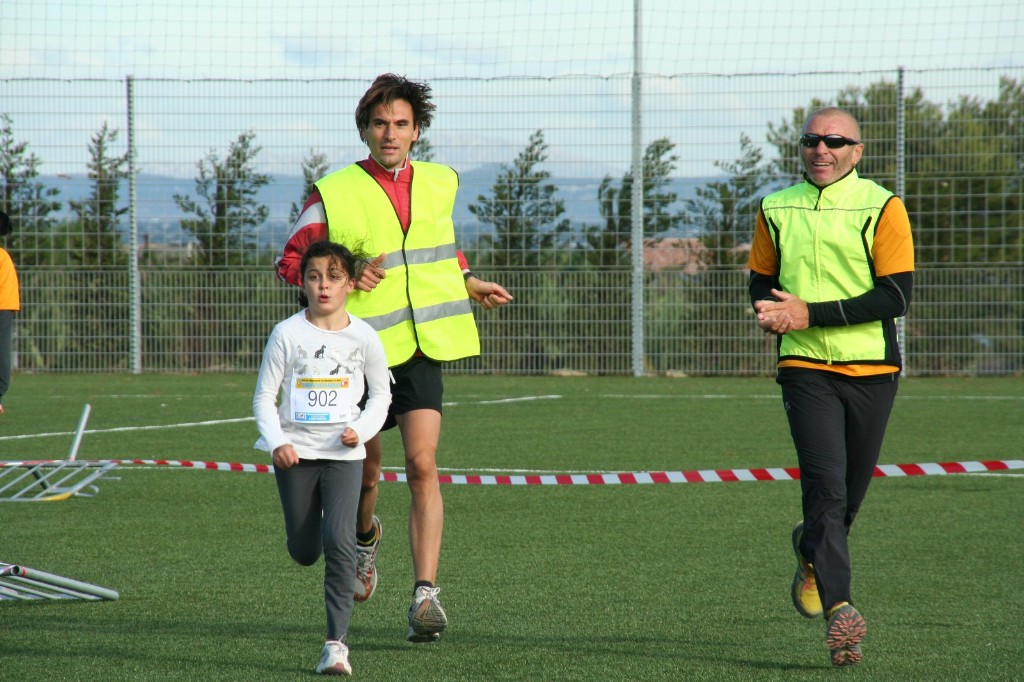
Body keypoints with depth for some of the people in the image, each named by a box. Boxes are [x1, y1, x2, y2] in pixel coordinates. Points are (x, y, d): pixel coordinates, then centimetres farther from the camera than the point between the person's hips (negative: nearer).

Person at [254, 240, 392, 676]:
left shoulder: (363, 338, -3)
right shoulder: (287, 334, -5)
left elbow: (381, 394, 10)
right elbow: (264, 396, 0)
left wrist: (361, 430, -8)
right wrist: (277, 442, -16)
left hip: (343, 453, -1)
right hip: (295, 452, 1)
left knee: (338, 541, -17)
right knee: (304, 553, 9)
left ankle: (337, 641, -14)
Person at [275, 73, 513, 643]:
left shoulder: (440, 184, 10)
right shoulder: (333, 195, -5)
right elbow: (291, 262, 0)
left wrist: (469, 283, 19)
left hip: (423, 345, 1)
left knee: (422, 466, -14)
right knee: (365, 468, 12)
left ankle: (425, 594, -19)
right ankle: (365, 536, 47)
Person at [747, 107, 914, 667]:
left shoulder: (881, 207, -3)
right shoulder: (776, 210, 8)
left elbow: (896, 295, -10)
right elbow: (760, 280, 19)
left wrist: (811, 313, -16)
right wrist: (771, 311, -6)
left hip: (872, 369, 0)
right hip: (806, 369, 0)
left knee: (849, 494, 10)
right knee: (826, 487, -15)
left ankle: (812, 553, 42)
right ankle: (838, 609, -19)